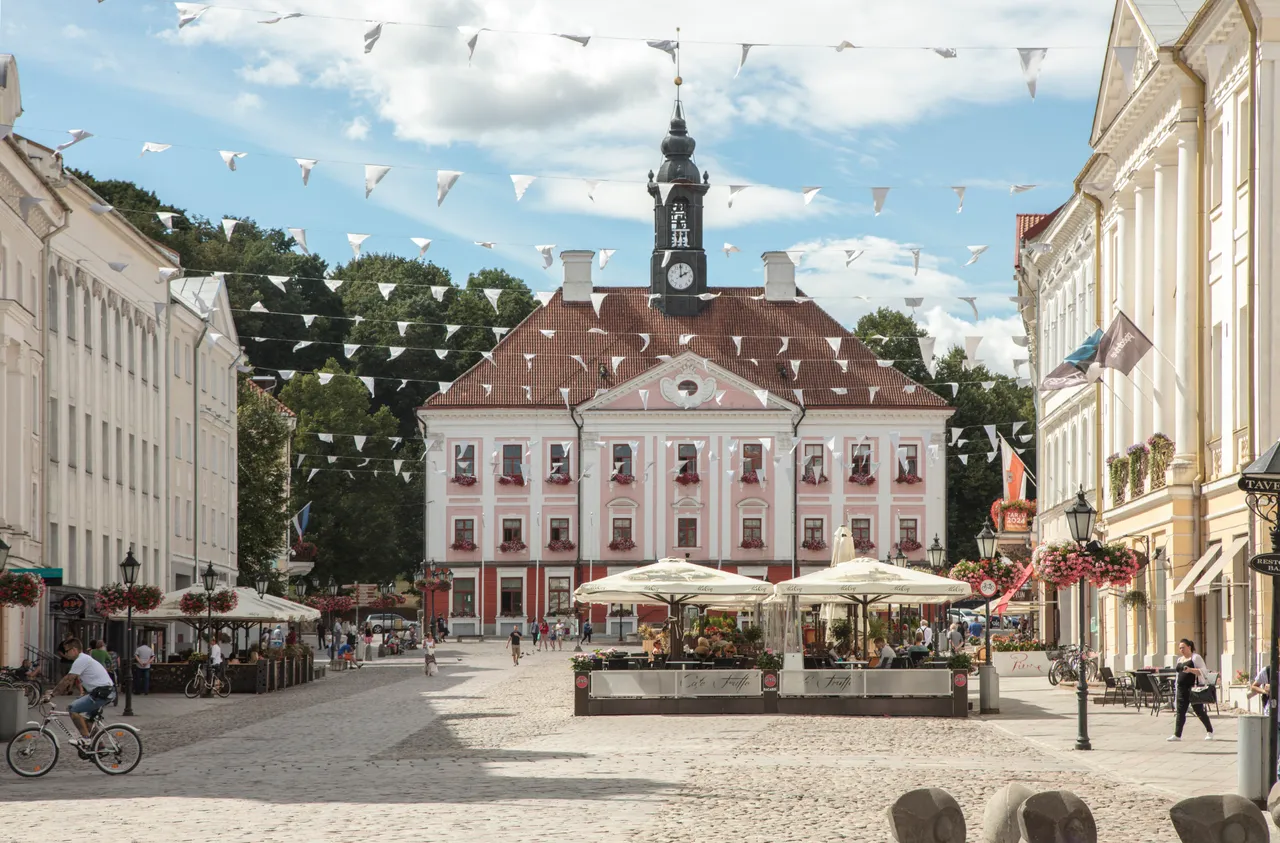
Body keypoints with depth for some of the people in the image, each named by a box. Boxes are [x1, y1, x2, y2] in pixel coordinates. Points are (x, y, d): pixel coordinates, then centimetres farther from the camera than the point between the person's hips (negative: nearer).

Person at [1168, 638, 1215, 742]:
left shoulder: (1195, 657, -5)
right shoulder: (1180, 659, 18)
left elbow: (1204, 671, -14)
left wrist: (1191, 670, -26)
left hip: (1194, 688, -7)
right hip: (1182, 689, 7)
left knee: (1199, 711, 0)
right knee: (1180, 711, -1)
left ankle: (1209, 731, 16)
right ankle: (1177, 735, -4)